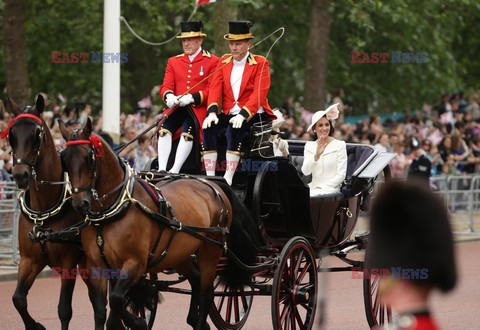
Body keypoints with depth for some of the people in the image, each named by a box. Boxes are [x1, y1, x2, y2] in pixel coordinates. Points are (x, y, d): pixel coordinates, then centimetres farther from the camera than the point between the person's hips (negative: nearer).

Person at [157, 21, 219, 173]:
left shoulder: (212, 61, 5)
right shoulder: (173, 61, 19)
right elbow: (166, 86, 12)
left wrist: (192, 98, -19)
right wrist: (168, 96, -14)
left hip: (199, 108, -4)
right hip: (176, 107, 4)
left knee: (187, 132, -31)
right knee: (164, 129, -25)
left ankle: (175, 170, -37)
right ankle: (161, 169, -30)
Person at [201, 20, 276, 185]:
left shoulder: (260, 63, -2)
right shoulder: (224, 62, 13)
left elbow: (259, 94, -13)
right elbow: (215, 88, 2)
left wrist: (242, 115, -28)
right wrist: (212, 112, -17)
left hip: (253, 115, -4)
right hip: (229, 114, 5)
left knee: (234, 129, -34)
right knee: (208, 129, -24)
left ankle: (228, 179, -34)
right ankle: (210, 178, -24)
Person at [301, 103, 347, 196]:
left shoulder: (340, 145, 2)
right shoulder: (309, 146, 13)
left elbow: (341, 175, -3)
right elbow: (305, 172, -1)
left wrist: (322, 188, -13)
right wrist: (316, 155, -18)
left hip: (331, 189, -3)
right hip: (313, 188, 3)